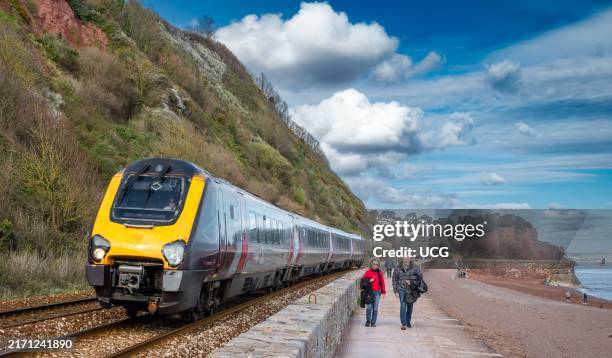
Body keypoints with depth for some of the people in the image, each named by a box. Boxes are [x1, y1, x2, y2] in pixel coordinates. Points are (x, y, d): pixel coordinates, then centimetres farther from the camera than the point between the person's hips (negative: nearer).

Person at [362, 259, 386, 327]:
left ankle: (373, 322, 11)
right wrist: (369, 281, -12)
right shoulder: (368, 272, 3)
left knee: (375, 308, 2)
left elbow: (382, 282, 10)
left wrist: (383, 291, 8)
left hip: (377, 292, 2)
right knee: (369, 307, -8)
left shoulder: (380, 273, 8)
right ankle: (368, 321, 10)